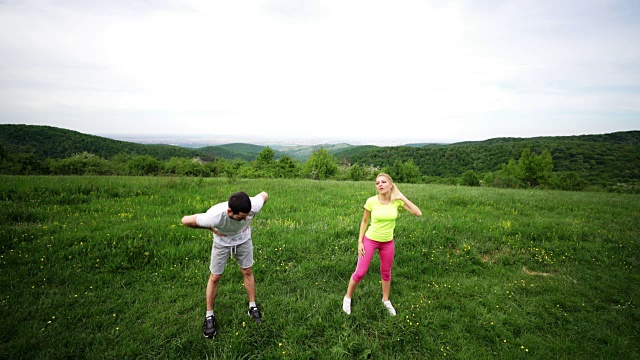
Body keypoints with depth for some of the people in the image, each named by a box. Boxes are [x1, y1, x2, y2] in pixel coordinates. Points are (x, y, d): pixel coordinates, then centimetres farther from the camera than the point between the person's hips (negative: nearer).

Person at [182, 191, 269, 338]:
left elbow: (264, 195, -15)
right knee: (215, 277, 8)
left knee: (247, 272, 12)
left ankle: (252, 307, 32)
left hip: (244, 239, 2)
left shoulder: (253, 206, -39)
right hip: (222, 242, -1)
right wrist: (212, 228, -20)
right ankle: (209, 316, 28)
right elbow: (185, 220, -27)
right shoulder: (215, 216, -43)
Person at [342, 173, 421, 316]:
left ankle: (386, 300, 44)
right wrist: (360, 242, -7)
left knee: (386, 272, 18)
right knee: (360, 272, 2)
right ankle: (347, 297, 28)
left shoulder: (397, 201, -13)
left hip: (387, 242, 2)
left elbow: (418, 213, -19)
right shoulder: (371, 201, -17)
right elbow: (364, 221, -5)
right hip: (370, 240, -2)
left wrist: (402, 197, -21)